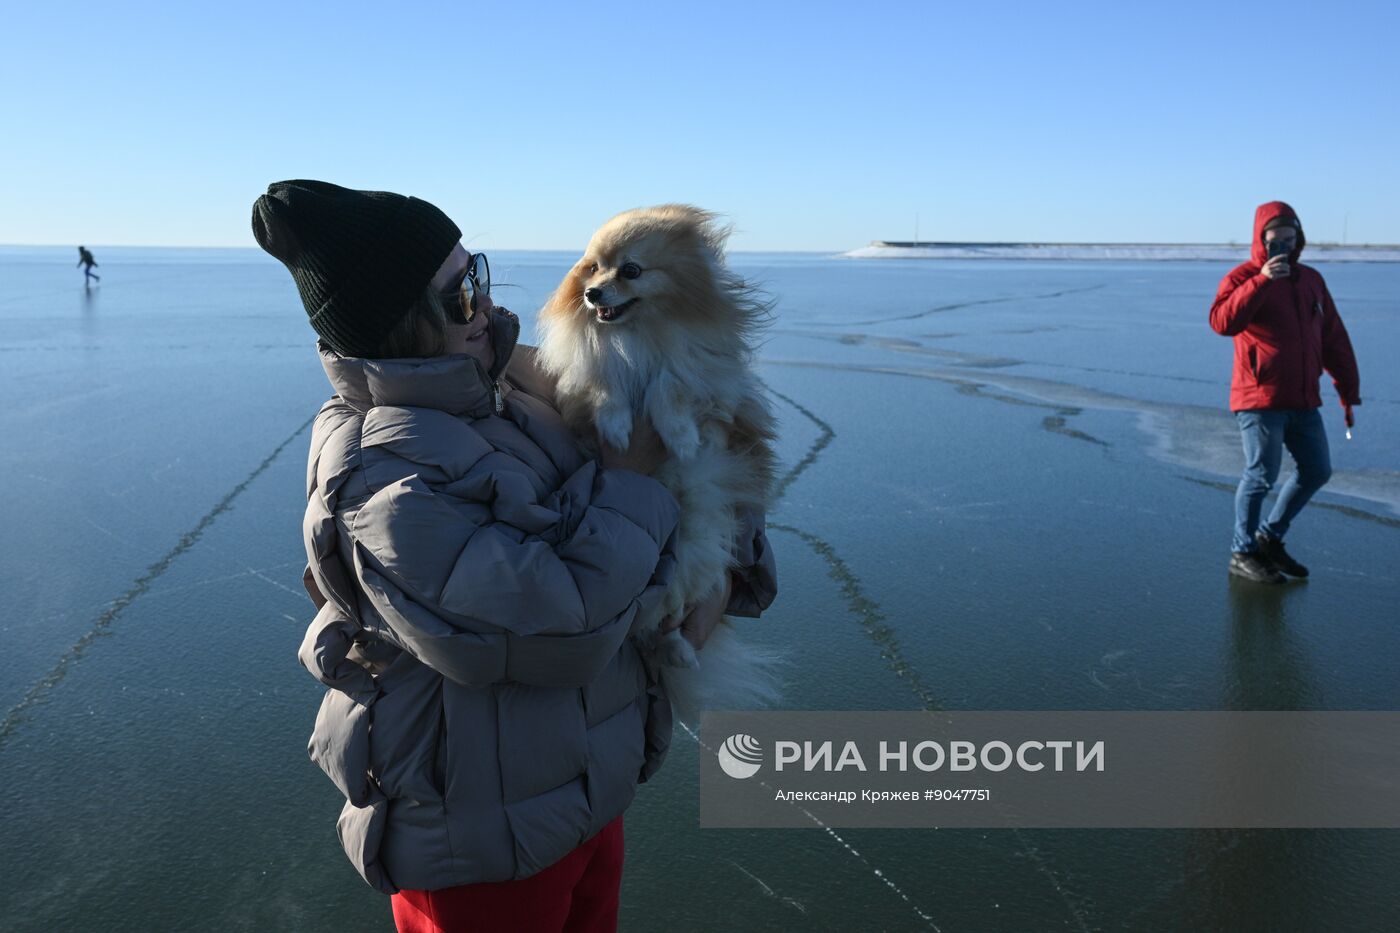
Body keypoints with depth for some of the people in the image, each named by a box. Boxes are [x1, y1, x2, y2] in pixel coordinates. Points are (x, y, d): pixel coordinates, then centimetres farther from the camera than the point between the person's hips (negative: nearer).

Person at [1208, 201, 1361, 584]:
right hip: (1260, 400, -7)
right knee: (1262, 474, -7)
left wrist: (1348, 391, 15)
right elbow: (1222, 321, -26)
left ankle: (1270, 538, 25)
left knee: (1317, 470, 11)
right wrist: (1261, 281, -32)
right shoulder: (1243, 277, -5)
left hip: (1303, 401, 7)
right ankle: (1242, 553, 7)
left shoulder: (1311, 279, 15)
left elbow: (1334, 340, 18)